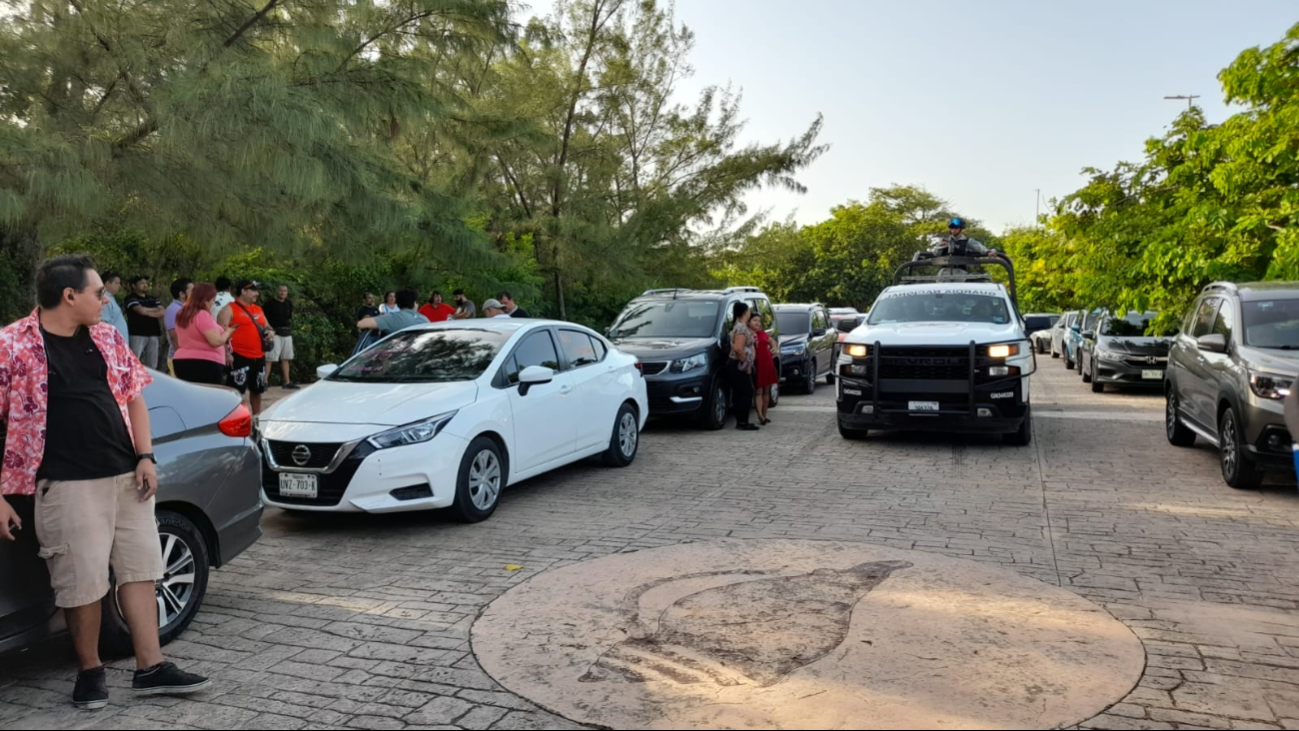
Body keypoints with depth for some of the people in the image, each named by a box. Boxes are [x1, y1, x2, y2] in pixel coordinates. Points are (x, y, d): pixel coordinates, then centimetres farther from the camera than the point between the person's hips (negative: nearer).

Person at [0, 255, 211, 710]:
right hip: (67, 486, -5)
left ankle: (151, 668, 17)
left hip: (125, 477, 6)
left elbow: (133, 396, 14)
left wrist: (145, 457, 2)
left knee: (139, 569, 8)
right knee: (84, 582, 1)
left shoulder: (107, 339, 9)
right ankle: (90, 670, 22)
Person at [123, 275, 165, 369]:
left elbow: (163, 312, 5)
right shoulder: (131, 298, 1)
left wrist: (148, 312, -8)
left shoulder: (153, 299, 19)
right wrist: (155, 310, 3)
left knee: (152, 366, 6)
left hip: (153, 334, 6)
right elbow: (141, 310, -14)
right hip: (137, 334, -6)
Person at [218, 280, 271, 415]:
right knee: (237, 391, -8)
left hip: (258, 357, 7)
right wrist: (227, 353, -21)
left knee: (257, 390, 15)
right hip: (239, 357, -7)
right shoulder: (230, 309, -5)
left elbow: (267, 326, 27)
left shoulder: (258, 310, 18)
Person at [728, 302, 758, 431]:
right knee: (746, 393, -7)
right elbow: (738, 348, -26)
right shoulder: (742, 328, -17)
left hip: (738, 365, 10)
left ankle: (741, 421, 15)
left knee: (740, 394, 11)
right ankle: (742, 422, -5)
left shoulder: (740, 326, 16)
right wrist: (746, 363, -19)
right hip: (739, 365, -10)